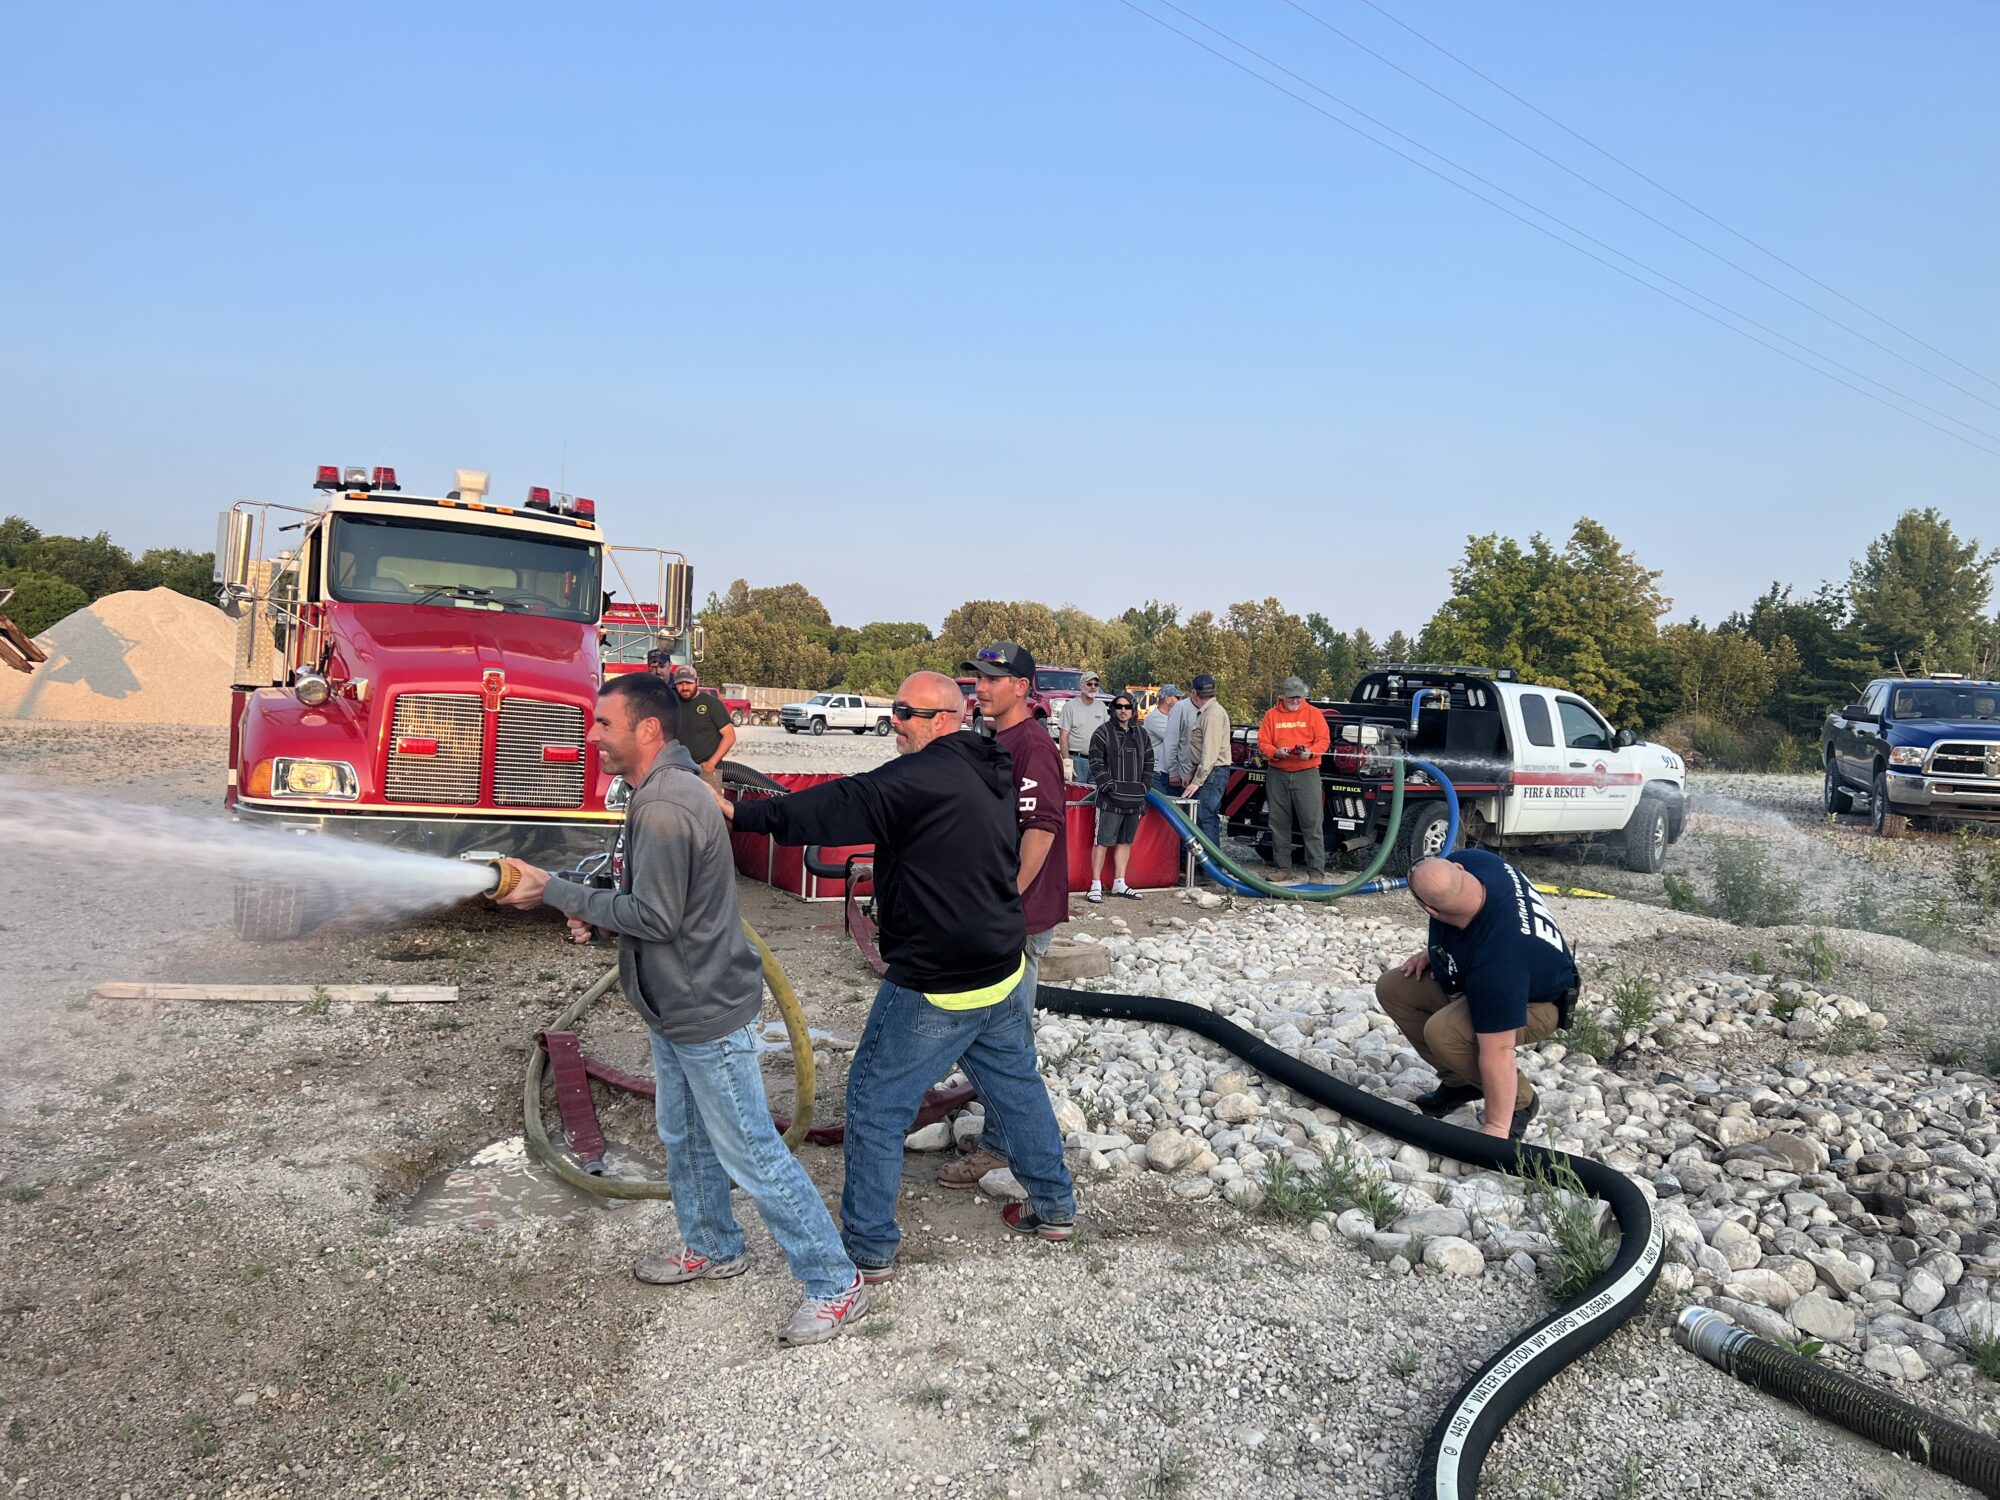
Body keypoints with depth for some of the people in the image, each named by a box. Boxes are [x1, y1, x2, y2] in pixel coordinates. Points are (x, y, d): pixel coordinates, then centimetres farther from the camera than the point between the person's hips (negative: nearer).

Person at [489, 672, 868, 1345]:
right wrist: (598, 916, 0)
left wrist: (555, 892, -18)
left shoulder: (665, 809, -25)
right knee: (683, 1137, 24)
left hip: (707, 1013, -10)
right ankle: (712, 1248, 43)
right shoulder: (666, 790, 9)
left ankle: (835, 1284, 9)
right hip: (675, 1008, 10)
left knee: (751, 1153, -2)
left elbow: (656, 917, -24)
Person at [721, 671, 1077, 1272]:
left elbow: (839, 806, -26)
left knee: (876, 1102, 4)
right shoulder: (991, 775, 9)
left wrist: (742, 813, -24)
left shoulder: (924, 777, -21)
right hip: (1002, 973, 9)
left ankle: (869, 1247, 13)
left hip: (935, 988, -9)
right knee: (1016, 1083, 23)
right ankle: (1054, 1204, 36)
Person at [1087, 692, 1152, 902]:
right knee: (1102, 841, -5)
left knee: (1125, 842, 12)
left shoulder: (1142, 735, 14)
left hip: (1135, 800, 6)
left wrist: (1144, 787, 9)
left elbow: (1148, 764, 20)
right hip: (1110, 800, -6)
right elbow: (1096, 765, -7)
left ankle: (1119, 883, 20)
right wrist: (1109, 786, -15)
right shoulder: (1103, 734, -3)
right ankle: (1096, 885, 0)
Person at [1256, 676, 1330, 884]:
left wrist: (1310, 752, -18)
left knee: (1313, 823, -8)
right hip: (1277, 775, 2)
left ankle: (1317, 871, -7)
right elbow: (1262, 743, 5)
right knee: (1279, 824, 6)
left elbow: (1324, 740, 1)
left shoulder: (1313, 713, 6)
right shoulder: (1271, 715, 9)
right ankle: (1283, 869, 15)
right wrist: (1276, 752, -15)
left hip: (1306, 774, -2)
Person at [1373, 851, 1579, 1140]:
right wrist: (1435, 951, -4)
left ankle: (1519, 1102, -6)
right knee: (1392, 988, -3)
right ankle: (1460, 1080, 11)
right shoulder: (1466, 861, -25)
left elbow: (1497, 1051, -39)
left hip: (1534, 1002, -8)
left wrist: (1495, 1127, -33)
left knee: (1443, 1031, -34)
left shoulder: (1496, 958, -43)